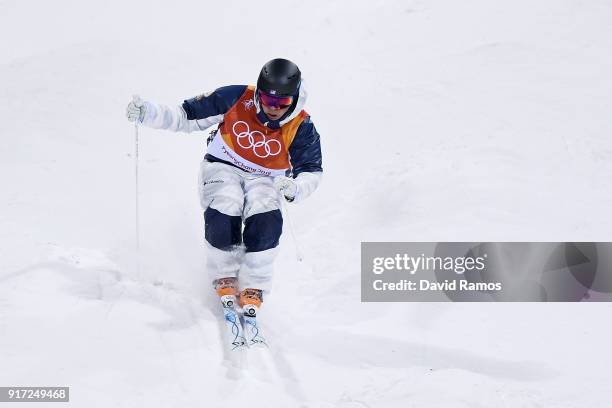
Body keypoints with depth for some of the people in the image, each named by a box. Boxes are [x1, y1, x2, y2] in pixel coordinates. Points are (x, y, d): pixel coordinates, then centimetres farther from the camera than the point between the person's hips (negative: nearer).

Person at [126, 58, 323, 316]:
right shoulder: (236, 99, -16)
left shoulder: (301, 128, -15)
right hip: (223, 168, 0)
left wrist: (295, 188, -30)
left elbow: (312, 171, -6)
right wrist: (147, 113, -20)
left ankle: (252, 287, -12)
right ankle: (224, 277, -4)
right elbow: (188, 116, -8)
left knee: (267, 222, -31)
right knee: (222, 217, -30)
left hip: (264, 179, 1)